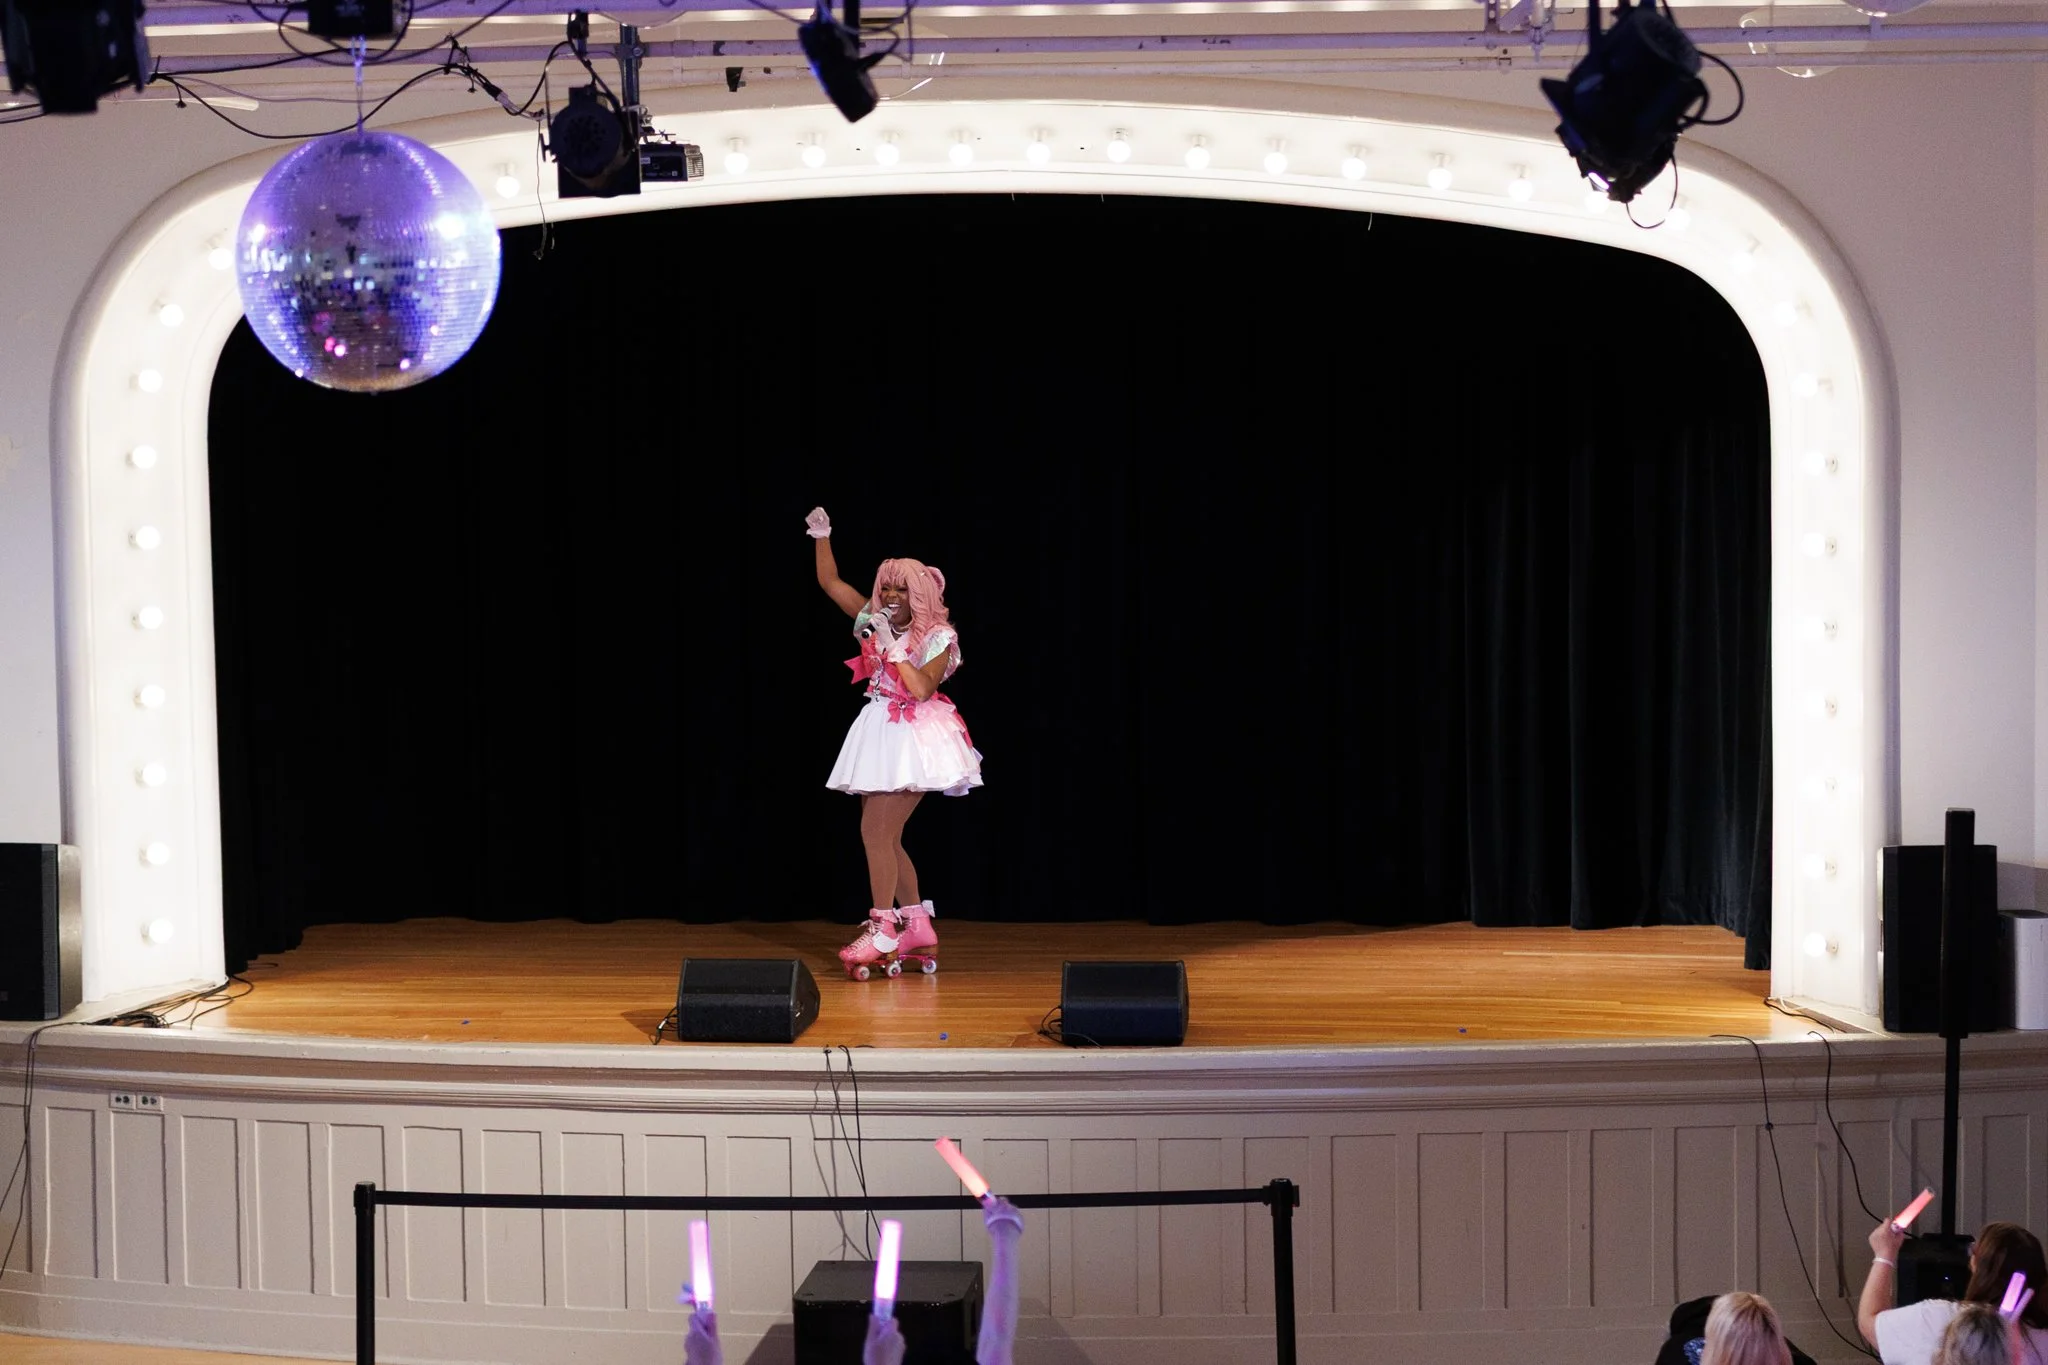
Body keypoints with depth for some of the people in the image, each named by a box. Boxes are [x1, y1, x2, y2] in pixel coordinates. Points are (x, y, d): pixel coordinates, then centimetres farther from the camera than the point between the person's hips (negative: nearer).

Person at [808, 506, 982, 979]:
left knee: (876, 830, -15)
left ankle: (882, 931, -12)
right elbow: (831, 582, 11)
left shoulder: (938, 637, -8)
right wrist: (822, 538, 0)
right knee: (885, 838, 7)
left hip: (914, 739, -7)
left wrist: (893, 648, -17)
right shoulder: (875, 620, 8)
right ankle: (919, 931, 16)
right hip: (878, 735, 7)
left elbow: (921, 688, -20)